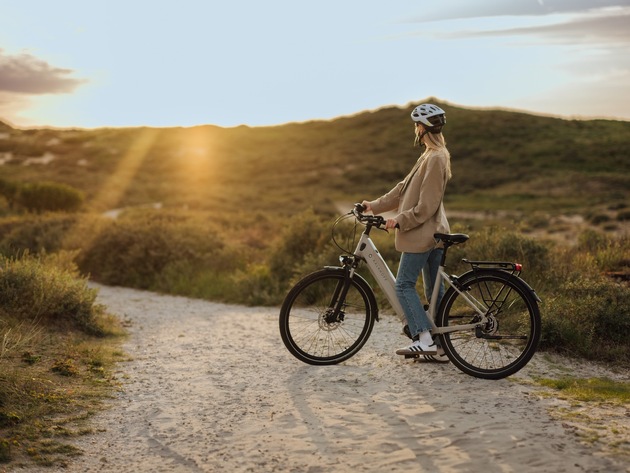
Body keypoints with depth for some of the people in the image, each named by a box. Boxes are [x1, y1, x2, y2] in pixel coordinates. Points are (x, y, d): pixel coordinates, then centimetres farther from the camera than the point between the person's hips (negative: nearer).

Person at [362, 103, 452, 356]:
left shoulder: (435, 159, -17)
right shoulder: (432, 156, 16)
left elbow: (426, 206, -21)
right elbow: (405, 188, 18)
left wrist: (400, 221, -17)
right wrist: (375, 205, 17)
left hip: (423, 233, -10)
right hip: (434, 233, 10)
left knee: (404, 285, -6)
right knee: (434, 288, 11)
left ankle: (424, 339, -10)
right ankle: (440, 343, 16)